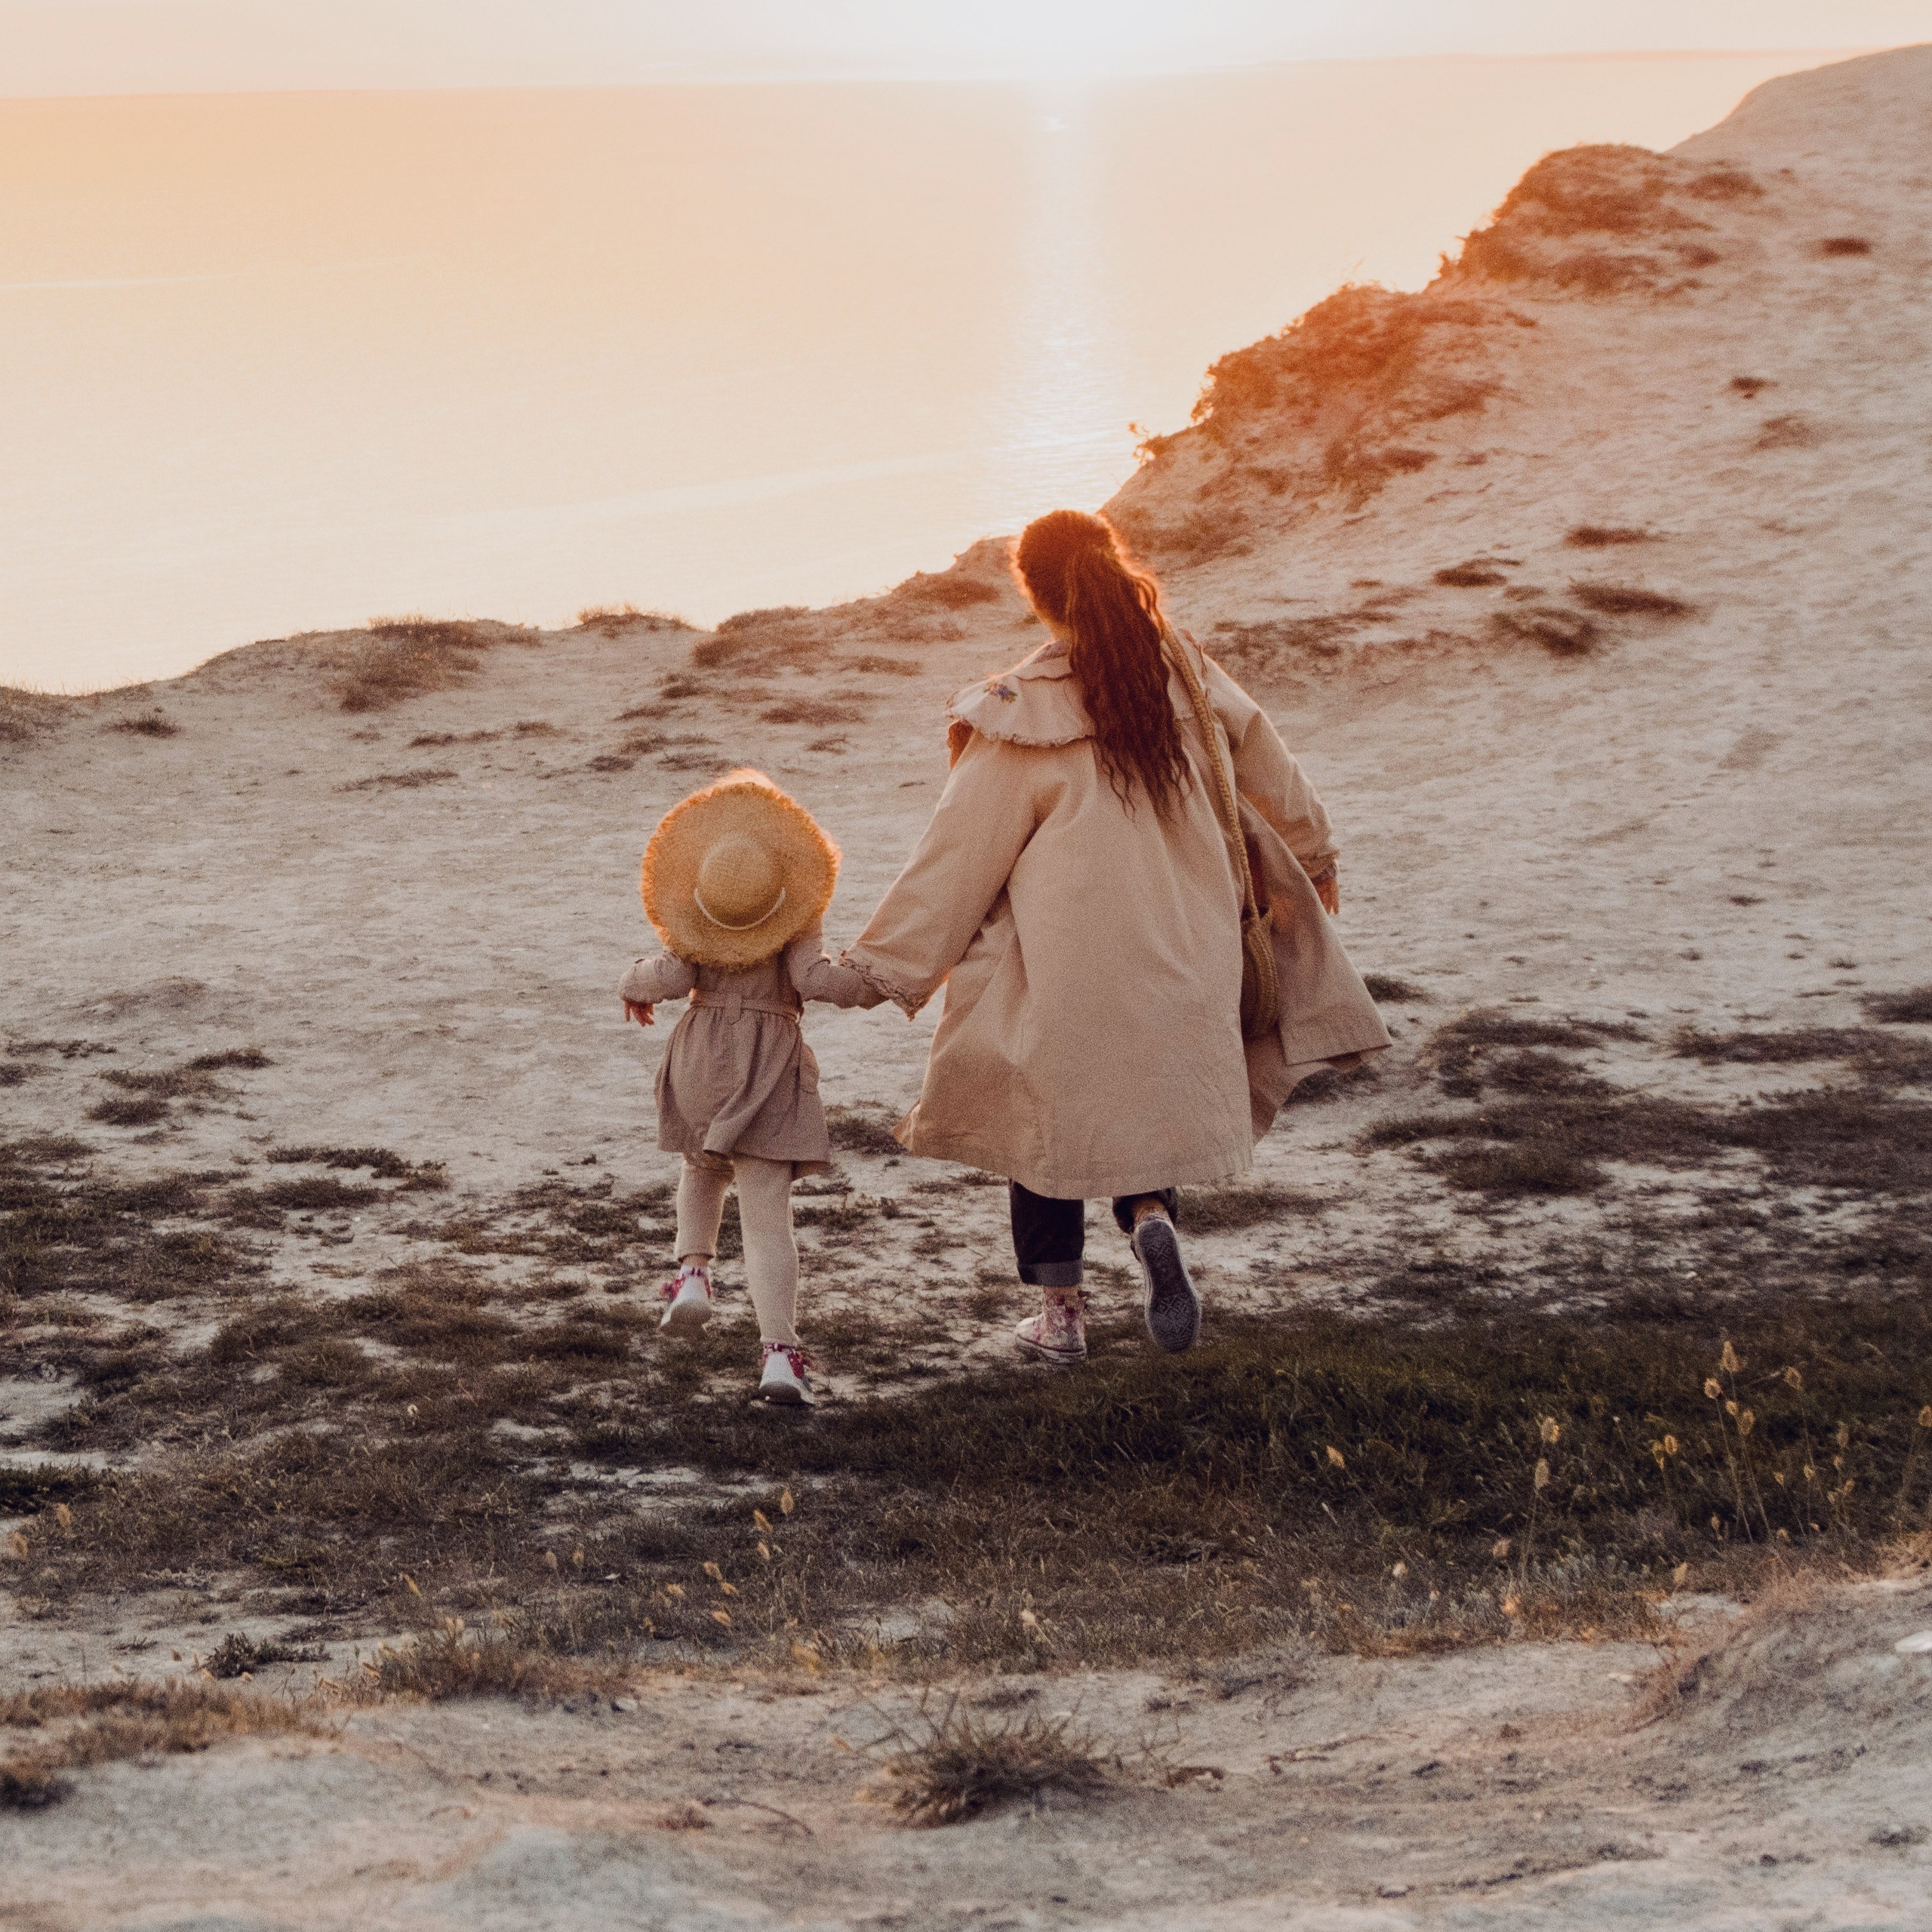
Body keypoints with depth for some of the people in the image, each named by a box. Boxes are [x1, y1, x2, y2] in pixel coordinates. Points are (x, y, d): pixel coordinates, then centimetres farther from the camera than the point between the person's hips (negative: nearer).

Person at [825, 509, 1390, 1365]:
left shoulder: (1022, 718, -16)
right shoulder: (1186, 675, -2)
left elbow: (957, 858, -12)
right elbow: (1270, 772, 15)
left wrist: (878, 966, -4)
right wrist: (1313, 856, 35)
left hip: (1059, 981, -4)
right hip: (1179, 964, 4)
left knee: (1049, 1123, 14)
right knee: (1144, 1095, 23)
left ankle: (1060, 1313, 17)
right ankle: (1151, 1215, -6)